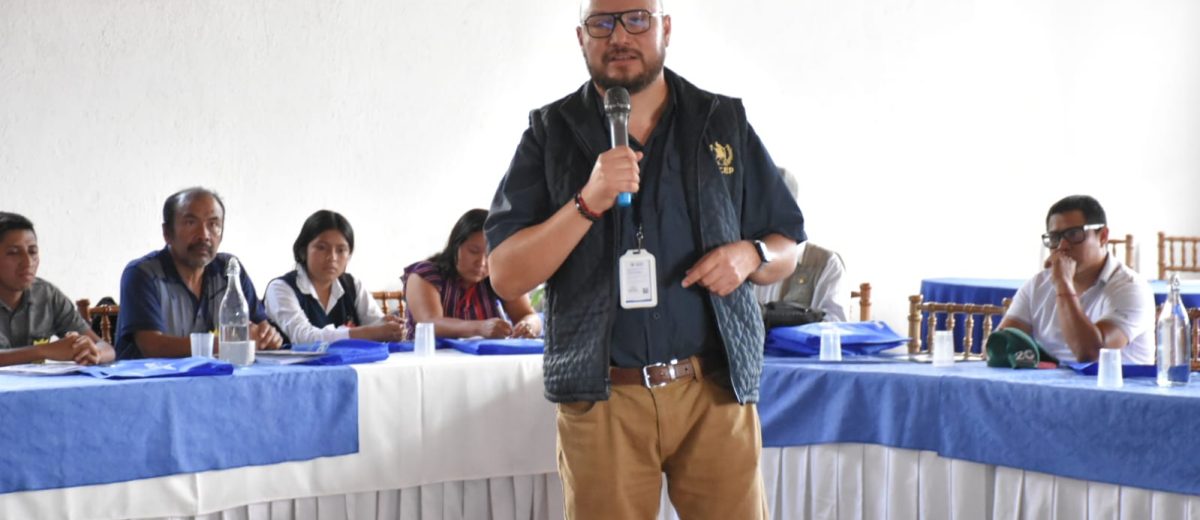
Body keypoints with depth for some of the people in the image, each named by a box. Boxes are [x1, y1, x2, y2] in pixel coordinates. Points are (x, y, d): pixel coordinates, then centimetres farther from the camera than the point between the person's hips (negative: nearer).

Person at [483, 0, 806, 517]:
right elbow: (506, 276, -4)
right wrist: (588, 202, -17)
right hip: (601, 396, -1)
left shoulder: (724, 123, 8)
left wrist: (750, 255, -8)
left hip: (717, 390, 1)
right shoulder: (550, 133, 3)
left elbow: (786, 251, 15)